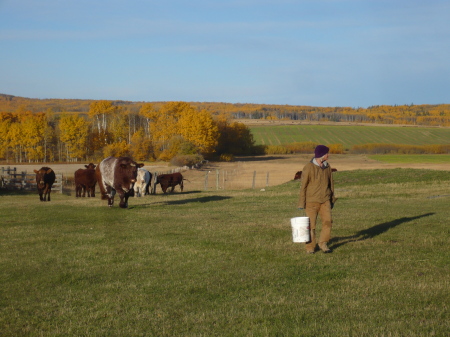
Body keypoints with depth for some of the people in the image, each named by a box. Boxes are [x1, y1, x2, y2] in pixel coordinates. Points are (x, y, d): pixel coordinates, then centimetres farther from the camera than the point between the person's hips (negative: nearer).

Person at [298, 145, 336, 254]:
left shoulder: (327, 167, 7)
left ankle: (323, 243, 7)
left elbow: (331, 183, 16)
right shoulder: (308, 168, -10)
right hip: (312, 201, -4)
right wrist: (301, 203, -9)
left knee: (328, 221, -9)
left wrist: (332, 199, 18)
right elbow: (303, 186, -8)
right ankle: (310, 247, 13)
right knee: (311, 225, 0)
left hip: (325, 200, 4)